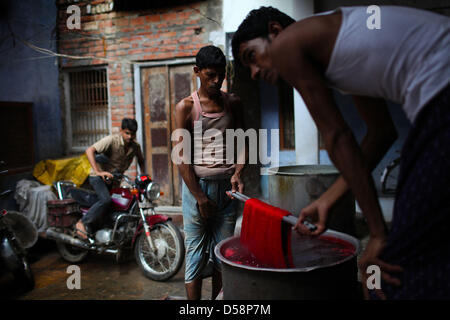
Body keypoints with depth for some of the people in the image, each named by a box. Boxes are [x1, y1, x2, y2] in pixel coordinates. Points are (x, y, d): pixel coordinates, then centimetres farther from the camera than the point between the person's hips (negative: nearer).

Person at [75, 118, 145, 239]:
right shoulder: (111, 140, -20)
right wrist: (98, 172, -37)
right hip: (99, 177, -7)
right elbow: (89, 150, -28)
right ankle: (83, 223, -16)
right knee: (106, 199, -30)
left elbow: (141, 161, 20)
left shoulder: (135, 146, 0)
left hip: (114, 178, 7)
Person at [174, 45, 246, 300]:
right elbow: (183, 157, -6)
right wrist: (201, 197, -10)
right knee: (196, 252, 3)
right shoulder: (185, 107, -1)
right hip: (196, 185, -3)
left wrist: (237, 173, -11)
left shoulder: (233, 103, 9)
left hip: (227, 185, 3)